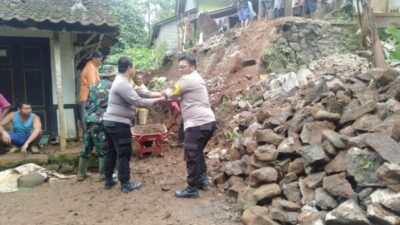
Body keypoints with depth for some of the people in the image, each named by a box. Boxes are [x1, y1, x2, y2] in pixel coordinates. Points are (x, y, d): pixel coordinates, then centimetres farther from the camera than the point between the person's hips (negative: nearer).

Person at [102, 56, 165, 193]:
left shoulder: (120, 81, 15)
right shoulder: (123, 84, -20)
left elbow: (137, 93, 14)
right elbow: (138, 102, -21)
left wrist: (156, 94, 7)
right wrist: (157, 100, -11)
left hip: (110, 122, 11)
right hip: (118, 124, -11)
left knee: (112, 152, 17)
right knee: (124, 154, -1)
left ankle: (108, 180, 27)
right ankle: (125, 184, 8)